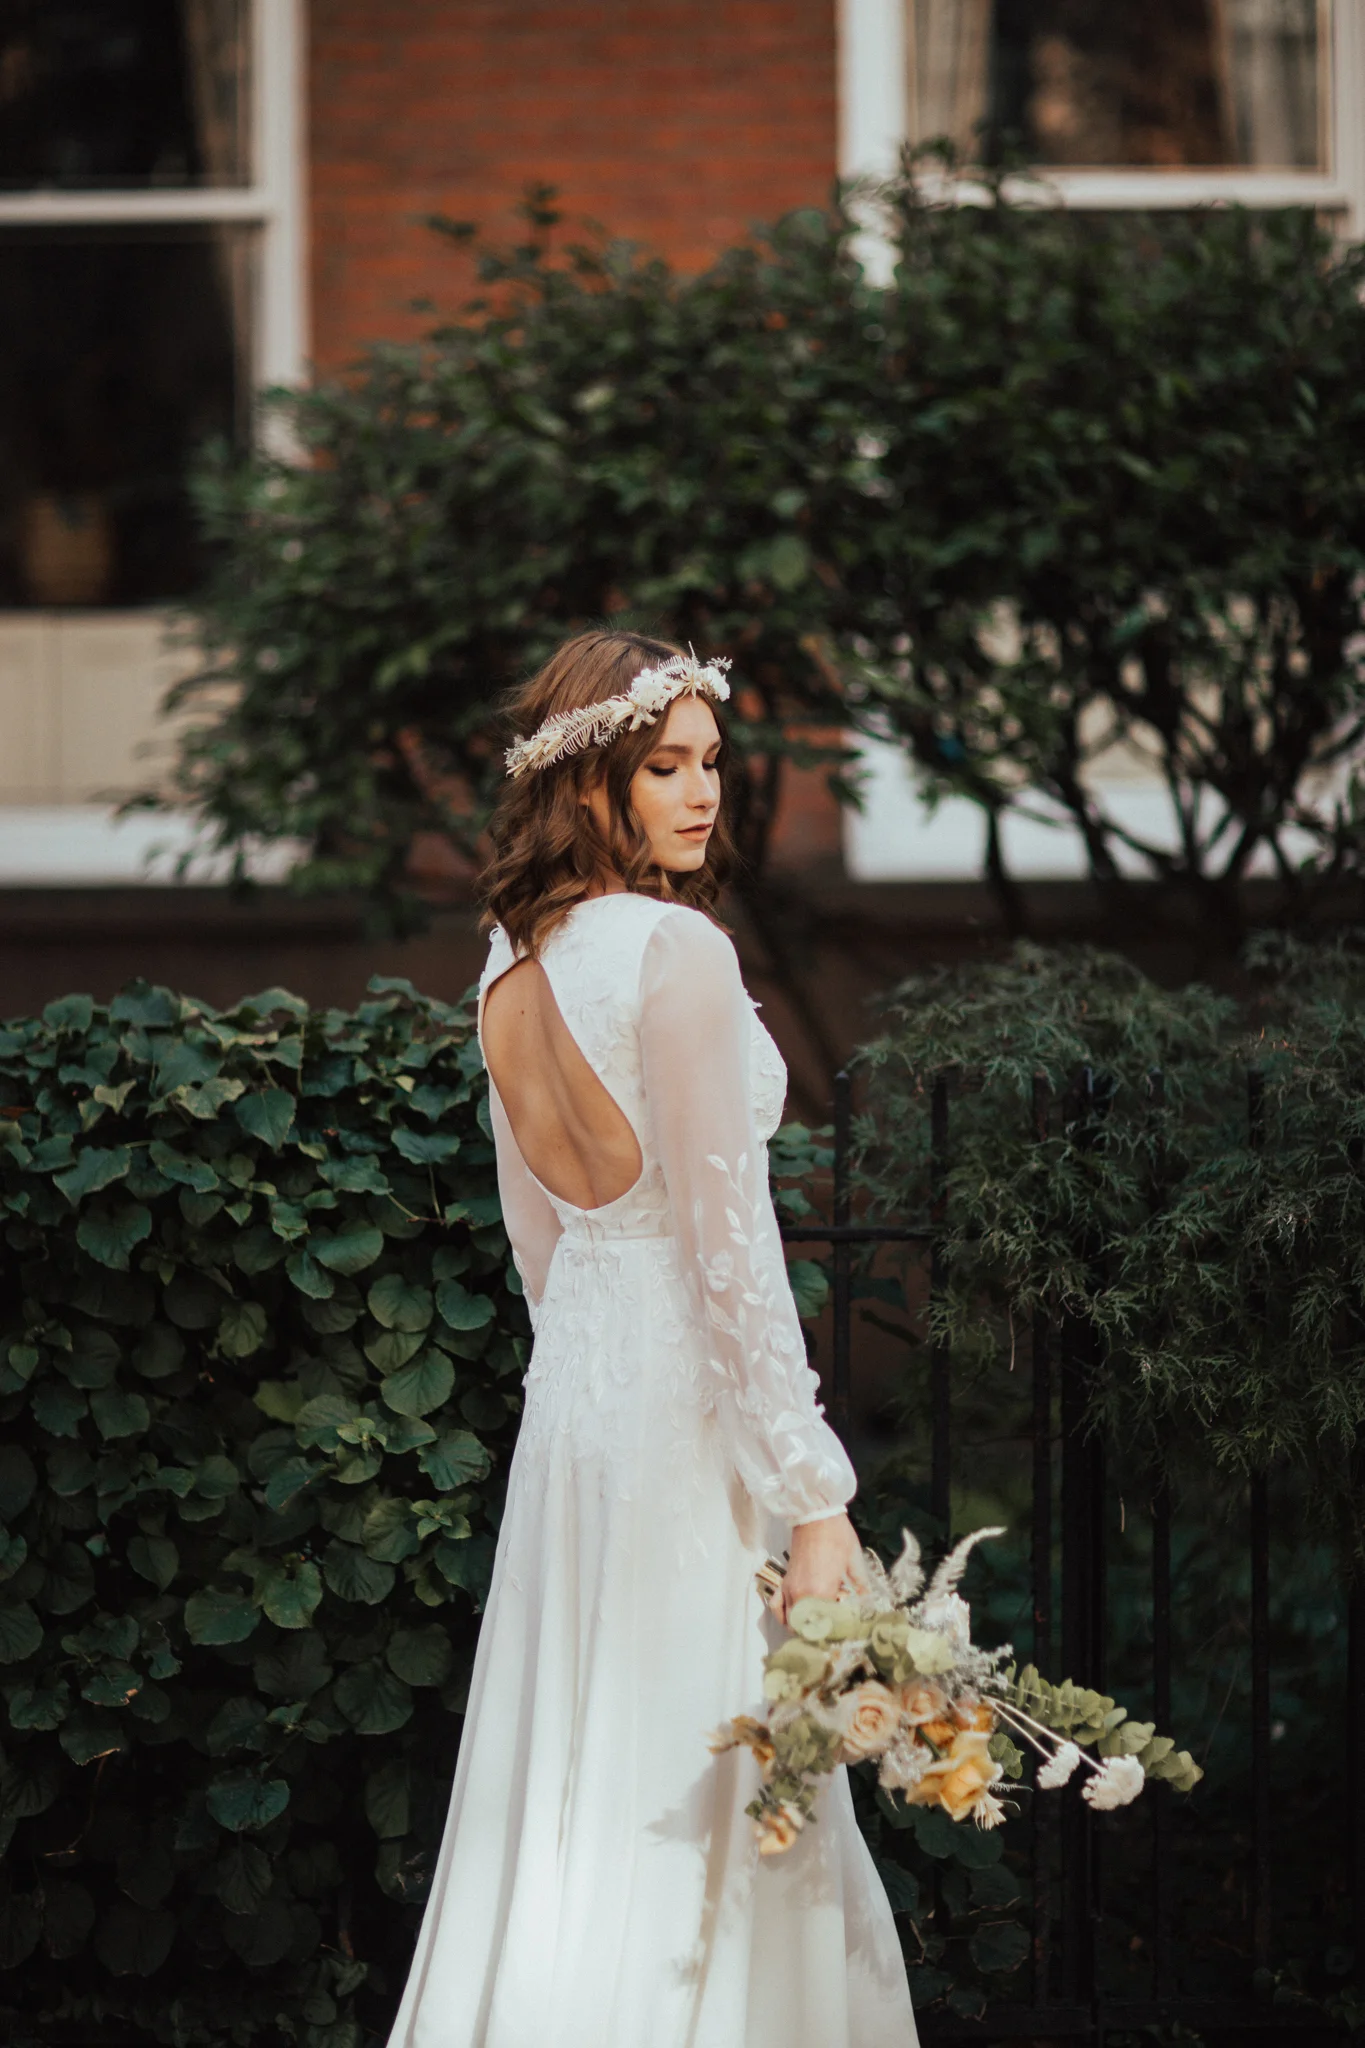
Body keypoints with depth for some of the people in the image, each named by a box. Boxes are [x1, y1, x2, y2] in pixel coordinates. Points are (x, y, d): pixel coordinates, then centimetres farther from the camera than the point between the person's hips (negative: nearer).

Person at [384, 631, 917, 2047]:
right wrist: (812, 1491, -17)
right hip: (686, 1391, -8)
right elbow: (725, 1233, -19)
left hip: (573, 1365, 8)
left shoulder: (514, 956, 8)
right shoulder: (676, 948, -17)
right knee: (701, 1807, -2)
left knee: (570, 1790, 14)